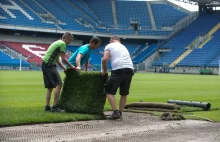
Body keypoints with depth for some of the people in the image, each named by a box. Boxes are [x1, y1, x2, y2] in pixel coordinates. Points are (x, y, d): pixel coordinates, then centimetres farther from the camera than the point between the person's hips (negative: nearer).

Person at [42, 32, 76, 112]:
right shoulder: (62, 43, -6)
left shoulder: (57, 42, 24)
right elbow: (63, 59, -9)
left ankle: (47, 106, 8)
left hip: (45, 65, 10)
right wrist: (71, 66, 4)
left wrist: (64, 68, 22)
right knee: (58, 84, -11)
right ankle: (55, 106, -14)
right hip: (50, 65, -10)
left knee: (49, 87, 11)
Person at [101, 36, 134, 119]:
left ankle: (115, 112, -9)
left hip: (118, 70, -6)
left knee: (109, 91, 4)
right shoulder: (123, 47, 31)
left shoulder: (109, 46, 13)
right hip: (130, 69, 6)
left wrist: (104, 70, 13)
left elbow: (105, 59, -2)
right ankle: (120, 113, 20)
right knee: (124, 93, 17)